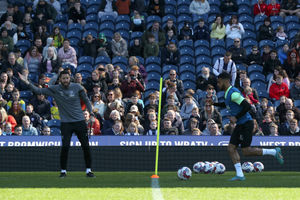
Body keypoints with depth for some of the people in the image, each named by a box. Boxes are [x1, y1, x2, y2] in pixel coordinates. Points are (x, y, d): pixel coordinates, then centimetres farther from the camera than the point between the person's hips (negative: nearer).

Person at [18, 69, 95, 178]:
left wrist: (91, 114, 2)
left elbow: (86, 100, 9)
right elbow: (38, 91, -2)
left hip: (80, 121, 0)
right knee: (65, 147, -11)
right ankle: (63, 171, 3)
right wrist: (27, 82, -12)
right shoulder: (54, 89, 0)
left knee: (86, 146, -2)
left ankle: (88, 170, 10)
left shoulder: (77, 87, -1)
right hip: (66, 123, 0)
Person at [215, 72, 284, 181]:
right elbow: (227, 104, 35)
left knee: (246, 151, -10)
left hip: (246, 123, -10)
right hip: (240, 125, 10)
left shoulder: (233, 93, -18)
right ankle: (239, 175, 0)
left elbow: (247, 106, -24)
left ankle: (274, 152, 1)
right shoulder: (228, 93, 13)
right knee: (231, 148, 1)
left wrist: (236, 117, -19)